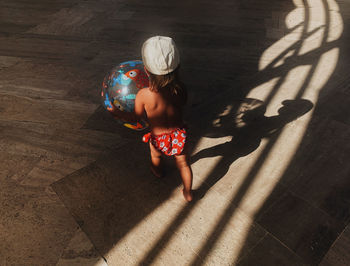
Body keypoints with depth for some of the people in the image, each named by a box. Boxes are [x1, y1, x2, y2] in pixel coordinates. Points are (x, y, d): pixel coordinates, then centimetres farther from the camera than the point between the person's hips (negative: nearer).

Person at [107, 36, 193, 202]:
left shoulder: (144, 95, -28)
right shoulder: (180, 89, -21)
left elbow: (135, 118, -11)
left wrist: (117, 113, 6)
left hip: (159, 139, 0)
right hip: (179, 134, 1)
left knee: (155, 156, 34)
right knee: (183, 164, 24)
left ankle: (157, 171, 67)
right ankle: (188, 193, 43)